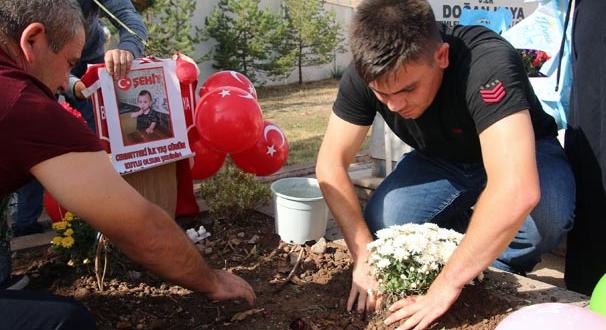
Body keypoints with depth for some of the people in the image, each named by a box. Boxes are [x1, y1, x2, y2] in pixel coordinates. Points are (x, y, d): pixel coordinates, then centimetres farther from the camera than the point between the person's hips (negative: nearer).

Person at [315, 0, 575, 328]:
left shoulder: (488, 64, -39)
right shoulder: (364, 75, -24)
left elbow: (518, 192, -48)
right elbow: (331, 164, -18)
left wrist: (444, 287, -42)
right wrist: (364, 256, -28)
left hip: (521, 154, -4)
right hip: (441, 158, 4)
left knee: (543, 217, -35)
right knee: (381, 224, -20)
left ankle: (500, 272, -1)